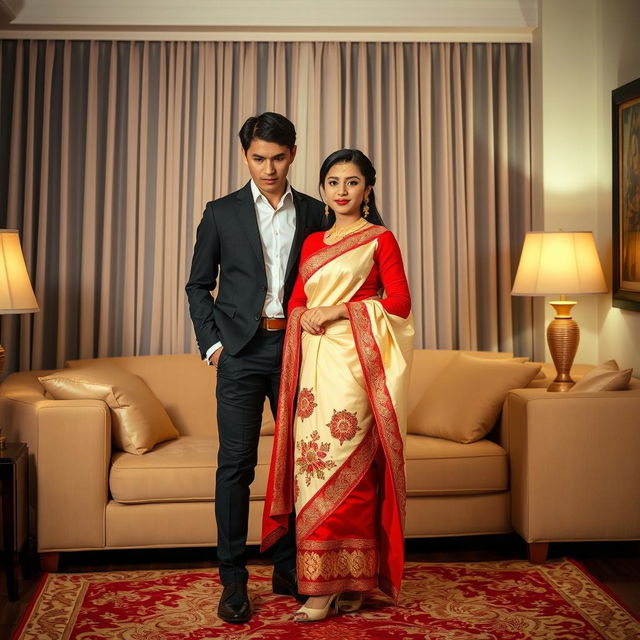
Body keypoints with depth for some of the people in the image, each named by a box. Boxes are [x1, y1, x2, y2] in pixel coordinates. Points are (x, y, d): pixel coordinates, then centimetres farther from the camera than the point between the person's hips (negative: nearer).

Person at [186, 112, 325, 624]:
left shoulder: (314, 213, 9)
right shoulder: (222, 213, 6)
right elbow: (199, 285, 9)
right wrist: (212, 343, 0)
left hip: (296, 347, 2)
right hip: (242, 351, -1)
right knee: (236, 463, -2)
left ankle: (289, 568, 20)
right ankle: (233, 578, 8)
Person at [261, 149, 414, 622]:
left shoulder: (380, 239, 3)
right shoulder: (312, 242, 19)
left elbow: (399, 302, -5)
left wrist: (337, 310, -10)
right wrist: (305, 316, -2)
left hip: (353, 364, -5)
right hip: (312, 364, 5)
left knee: (347, 465, -7)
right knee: (311, 464, 1)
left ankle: (353, 581, 4)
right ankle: (321, 584, 9)